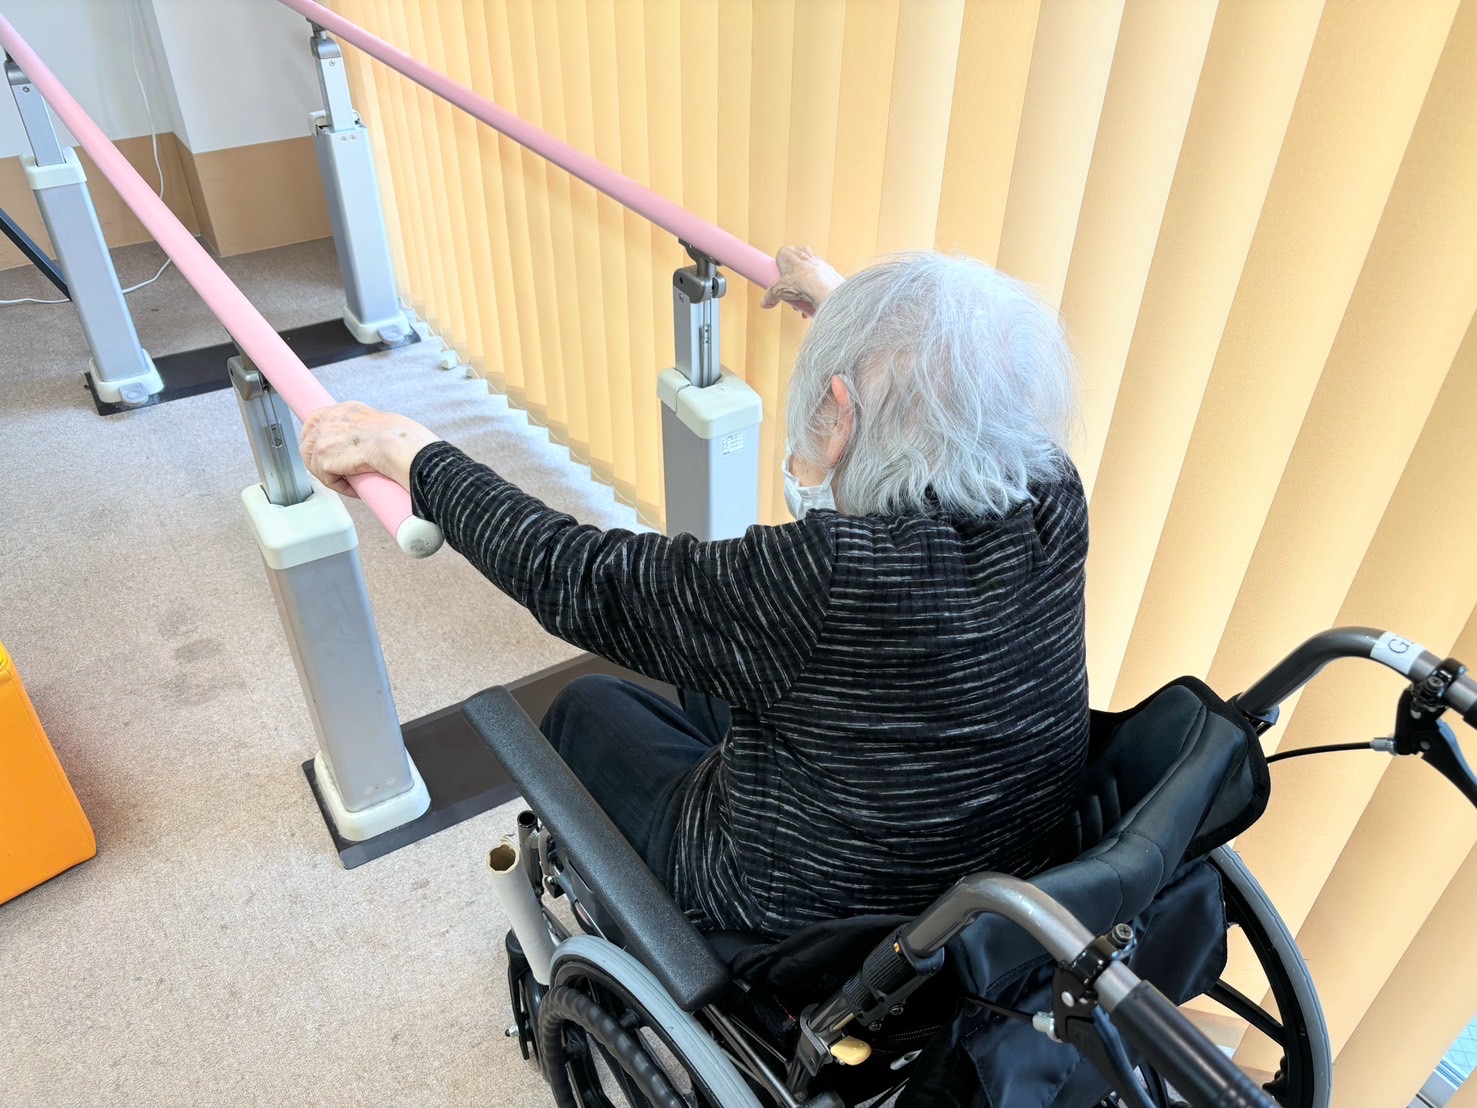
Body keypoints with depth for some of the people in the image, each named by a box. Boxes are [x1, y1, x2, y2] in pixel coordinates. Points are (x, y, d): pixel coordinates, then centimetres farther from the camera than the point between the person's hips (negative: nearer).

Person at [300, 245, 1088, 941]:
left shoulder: (829, 577, -39)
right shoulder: (1054, 498, -19)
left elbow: (574, 579, -27)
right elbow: (955, 396, 4)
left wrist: (409, 452, -13)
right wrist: (845, 308, 21)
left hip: (798, 928, -6)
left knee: (586, 710, 17)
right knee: (706, 689, 25)